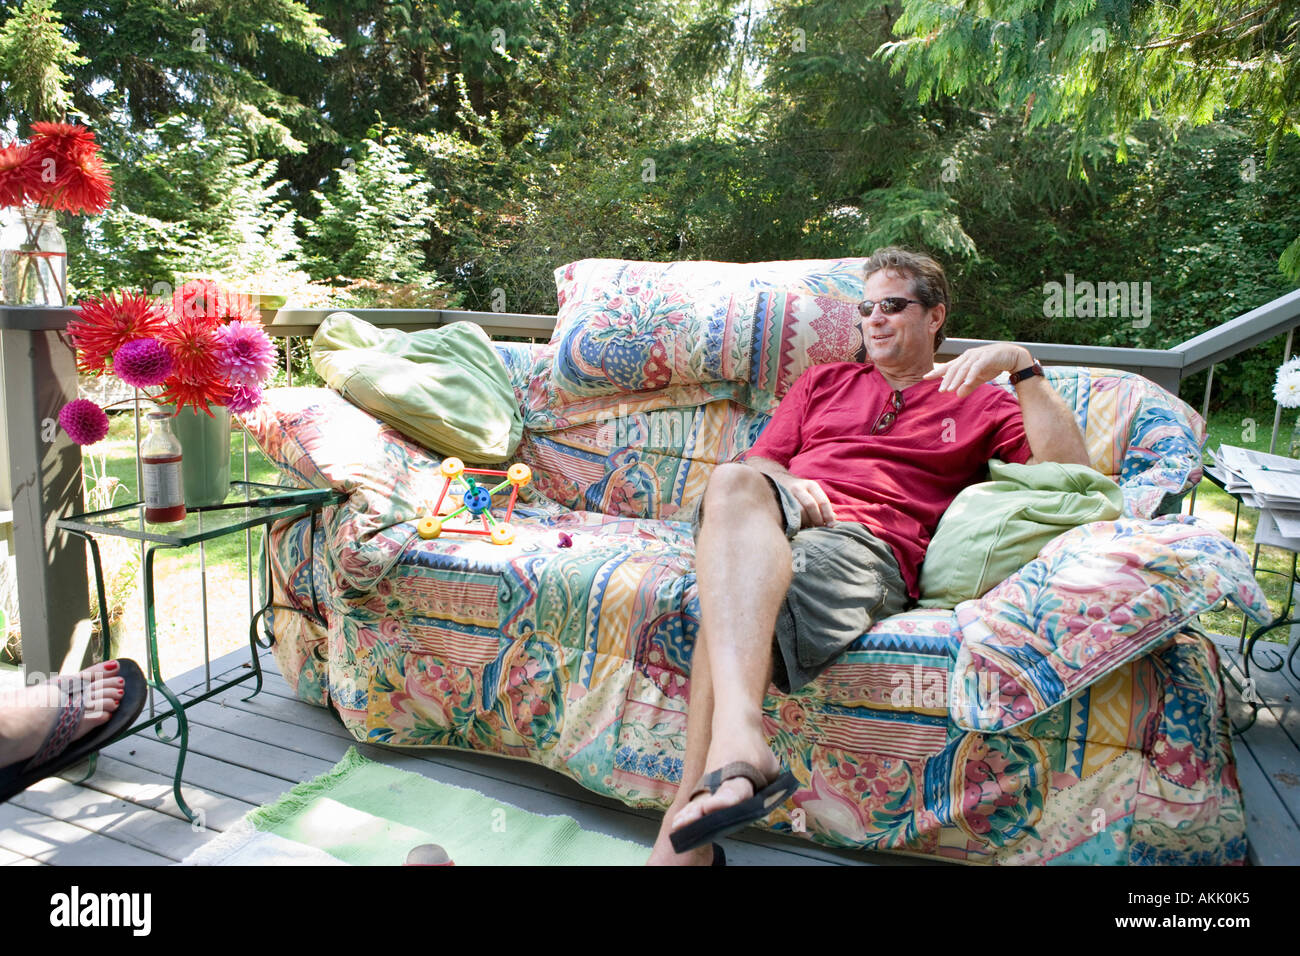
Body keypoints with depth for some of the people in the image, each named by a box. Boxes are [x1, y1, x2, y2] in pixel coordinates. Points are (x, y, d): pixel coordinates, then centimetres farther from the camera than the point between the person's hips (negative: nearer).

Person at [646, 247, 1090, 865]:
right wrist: (787, 486, 1)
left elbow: (1069, 472, 10)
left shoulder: (979, 402, 26)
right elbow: (758, 462, 25)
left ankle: (684, 833, -36)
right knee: (734, 482, -37)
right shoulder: (823, 382, 35)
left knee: (731, 610, -36)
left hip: (866, 544, -2)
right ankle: (739, 745, -52)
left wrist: (1023, 367, 3)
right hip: (762, 530, 3)